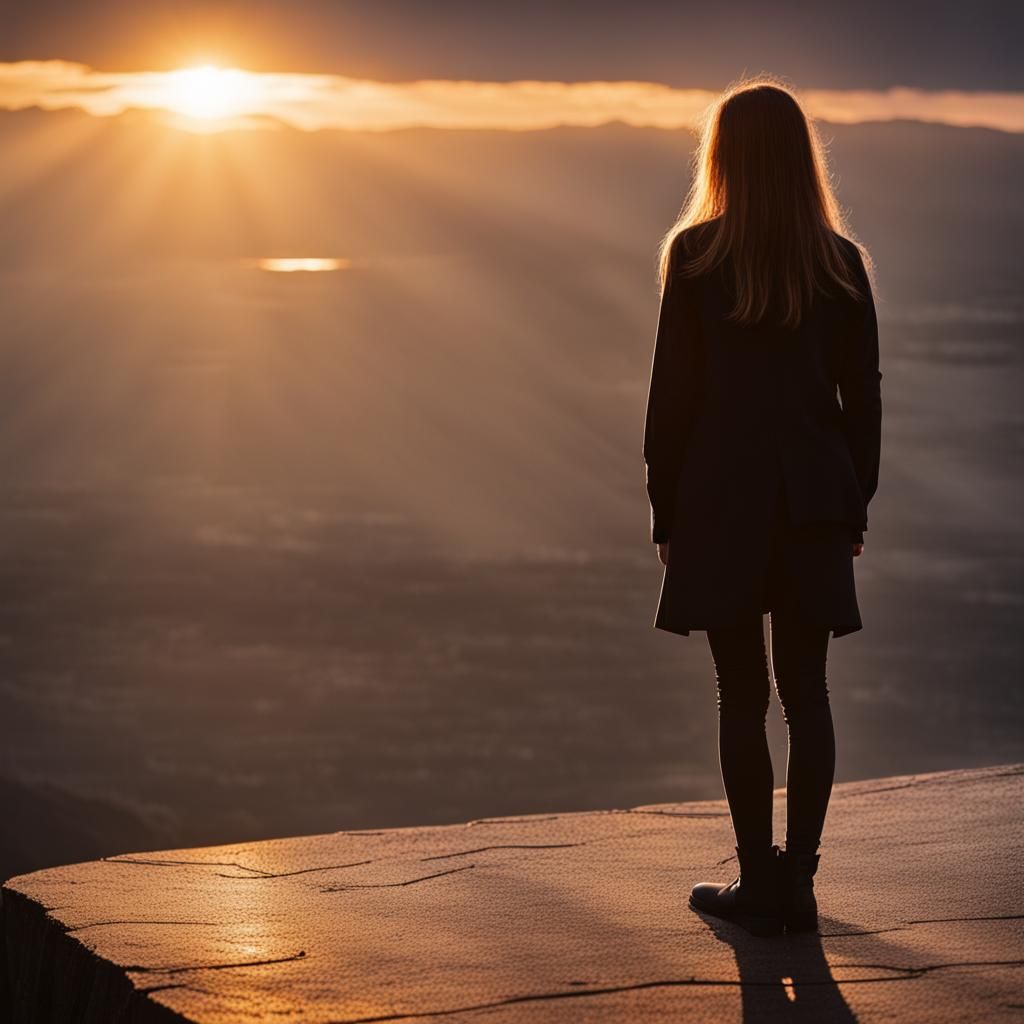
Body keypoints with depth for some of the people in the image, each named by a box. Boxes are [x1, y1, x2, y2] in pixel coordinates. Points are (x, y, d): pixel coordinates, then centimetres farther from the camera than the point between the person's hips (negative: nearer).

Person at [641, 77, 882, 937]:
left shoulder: (697, 256, -6)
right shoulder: (842, 262, 1)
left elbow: (675, 392, -6)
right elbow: (863, 398, 3)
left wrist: (666, 511, 2)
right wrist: (854, 508, 13)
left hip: (723, 499, -2)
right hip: (813, 501, 3)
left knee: (742, 693, 4)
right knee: (806, 689, 9)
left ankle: (759, 883, 7)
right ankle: (797, 880, 9)